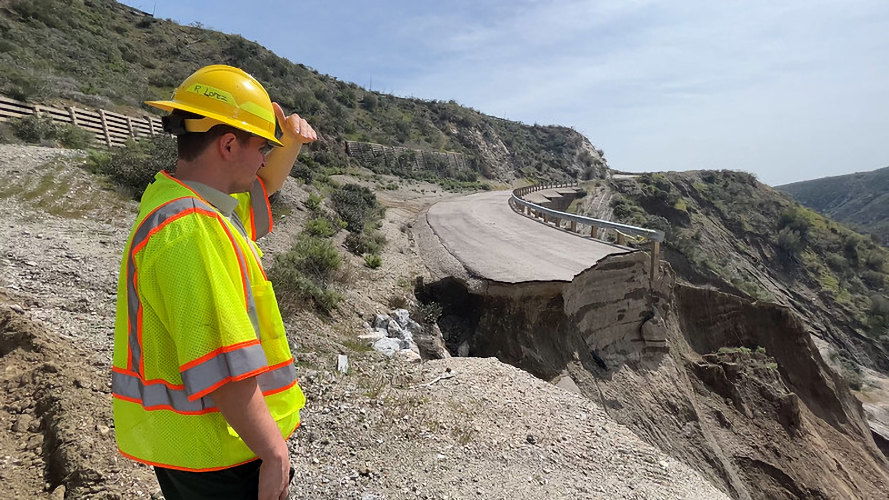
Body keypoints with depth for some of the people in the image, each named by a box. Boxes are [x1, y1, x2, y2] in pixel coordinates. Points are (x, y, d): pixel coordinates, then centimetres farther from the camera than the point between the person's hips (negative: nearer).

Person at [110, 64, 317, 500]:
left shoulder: (176, 199, 6)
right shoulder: (190, 228, -27)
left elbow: (263, 186, 21)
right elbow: (222, 364, -30)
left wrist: (291, 142, 2)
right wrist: (274, 451, -22)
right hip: (218, 452, -9)